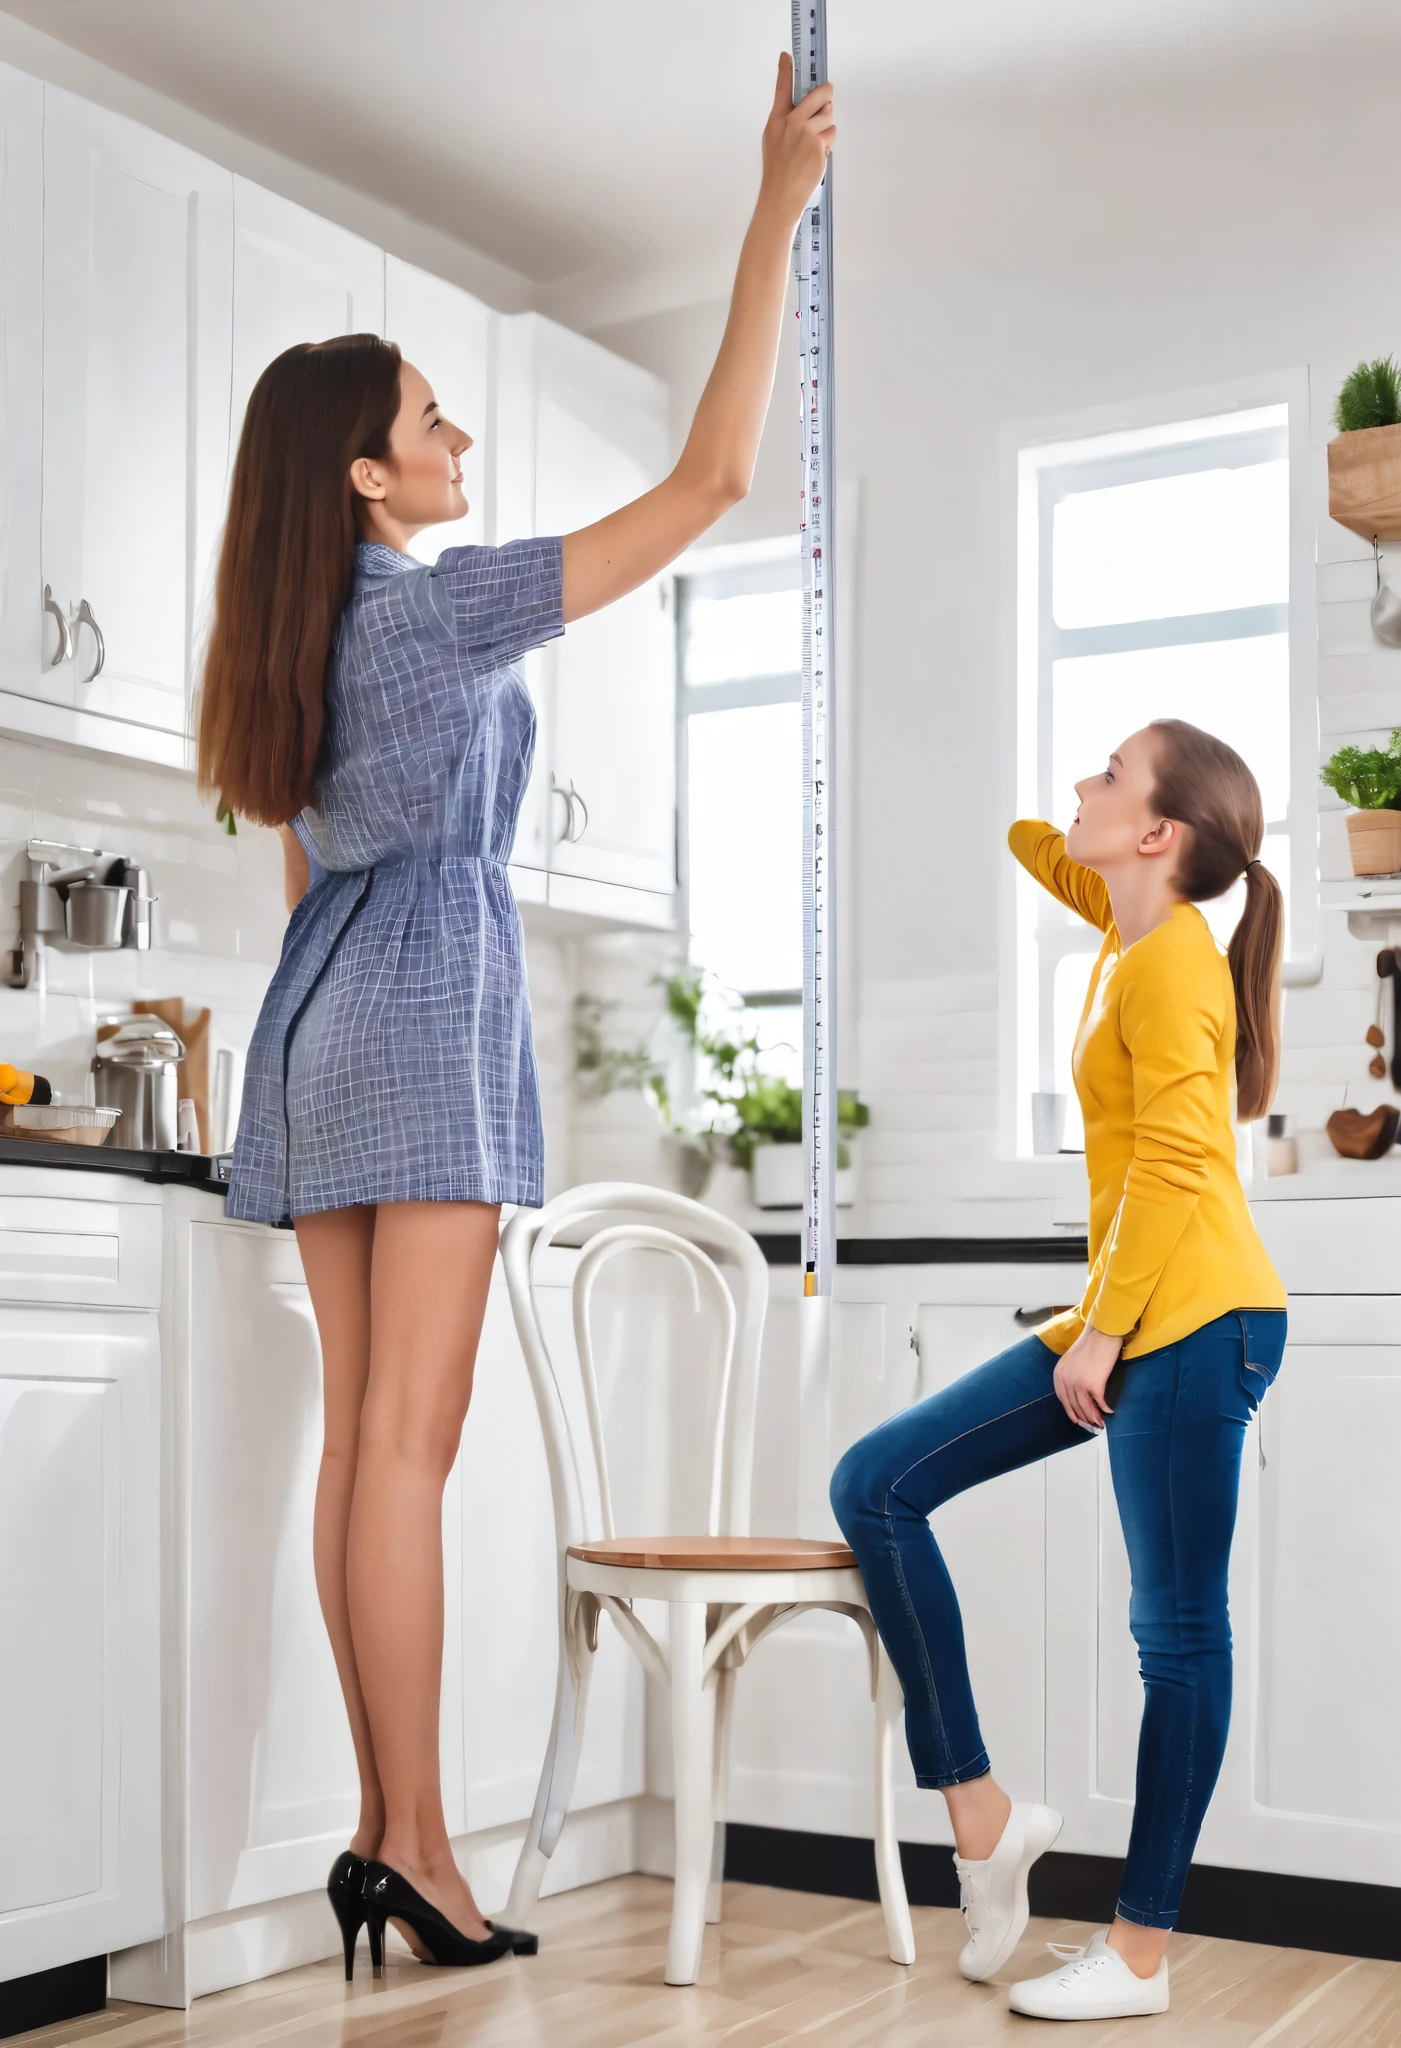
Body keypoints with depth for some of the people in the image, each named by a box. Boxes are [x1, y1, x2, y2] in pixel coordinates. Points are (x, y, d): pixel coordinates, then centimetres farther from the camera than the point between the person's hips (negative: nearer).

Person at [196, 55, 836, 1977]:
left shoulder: (302, 633, 17)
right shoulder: (446, 600, -7)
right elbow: (710, 478, -10)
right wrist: (777, 211, -7)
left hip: (316, 1020, 8)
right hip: (432, 1009, -8)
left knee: (364, 1439, 5)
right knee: (407, 1448, -10)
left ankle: (381, 1832, 8)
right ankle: (419, 1847, -6)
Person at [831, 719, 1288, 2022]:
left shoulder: (1172, 960, -13)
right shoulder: (1130, 928, 13)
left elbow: (1173, 1165, -18)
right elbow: (1036, 846, 31)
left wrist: (1102, 1330, -15)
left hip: (1193, 1321, -10)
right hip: (1125, 1322, 10)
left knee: (1177, 1631, 0)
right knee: (877, 1485, 3)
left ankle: (1138, 1954, 11)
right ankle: (978, 1812, 8)